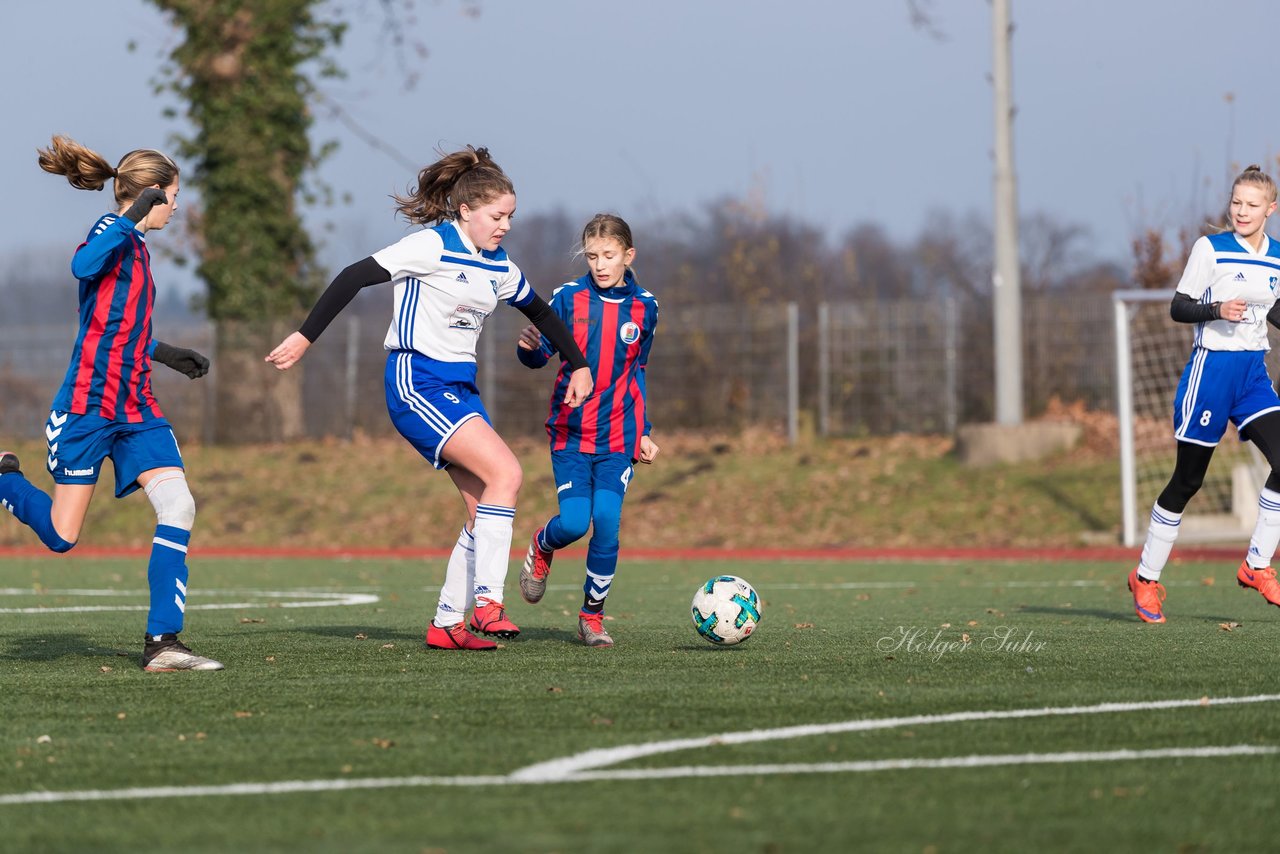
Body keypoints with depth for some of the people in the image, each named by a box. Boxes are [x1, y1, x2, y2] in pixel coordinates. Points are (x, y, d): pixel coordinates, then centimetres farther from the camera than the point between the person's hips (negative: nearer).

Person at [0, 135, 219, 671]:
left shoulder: (134, 244, 18)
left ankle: (162, 643, -11)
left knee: (178, 507, -11)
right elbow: (84, 266, -34)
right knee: (61, 537, -2)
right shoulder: (113, 231, -9)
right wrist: (131, 220, -37)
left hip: (135, 408, 8)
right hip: (89, 404, -8)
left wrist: (164, 353, 36)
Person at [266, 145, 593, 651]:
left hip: (460, 389, 9)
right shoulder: (433, 246, -12)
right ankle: (487, 602, -21)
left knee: (485, 507, 0)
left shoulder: (498, 266, 12)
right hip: (417, 382, -8)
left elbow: (539, 311, 29)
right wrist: (305, 338, -17)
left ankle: (448, 623, 7)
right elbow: (356, 277, -15)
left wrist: (579, 366, 32)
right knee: (506, 473, -22)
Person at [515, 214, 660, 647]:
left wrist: (645, 432, 16)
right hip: (571, 432, -1)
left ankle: (592, 615, 5)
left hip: (619, 436, 1)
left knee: (607, 522, -11)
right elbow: (541, 355, 0)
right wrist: (530, 347, -25)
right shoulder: (569, 298, -2)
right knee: (574, 522, -12)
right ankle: (541, 548, 25)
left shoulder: (643, 307, 5)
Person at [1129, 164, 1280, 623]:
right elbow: (1178, 308, -8)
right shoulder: (1211, 248, -7)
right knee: (1188, 479, -1)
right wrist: (1217, 310, -24)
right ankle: (1146, 577, 12)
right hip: (1211, 368, -5)